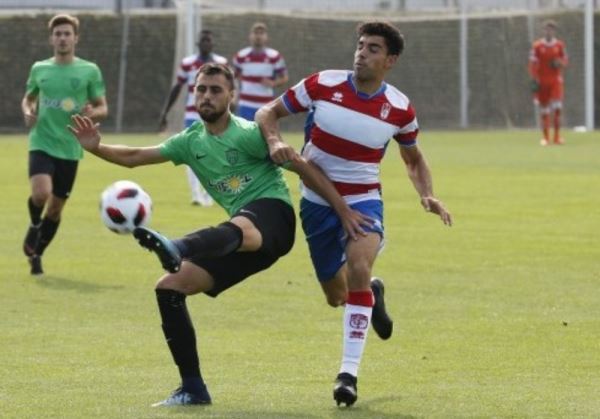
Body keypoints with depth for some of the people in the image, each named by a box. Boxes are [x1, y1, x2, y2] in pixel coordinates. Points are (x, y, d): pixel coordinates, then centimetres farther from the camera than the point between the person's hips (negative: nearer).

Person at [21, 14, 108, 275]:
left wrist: (92, 113, -17)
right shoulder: (39, 69, 5)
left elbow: (103, 109, 6)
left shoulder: (89, 71, 1)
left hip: (70, 148, 1)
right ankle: (34, 226, 7)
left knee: (56, 207, 9)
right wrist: (28, 113, -2)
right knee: (41, 193, -25)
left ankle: (36, 254, 29)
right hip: (42, 143, -1)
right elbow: (28, 99, 21)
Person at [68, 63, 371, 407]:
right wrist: (97, 148, -1)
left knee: (238, 230, -43)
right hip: (243, 237, 8)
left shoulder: (247, 134, -4)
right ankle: (193, 389, 0)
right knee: (170, 287, -2)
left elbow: (304, 168, -4)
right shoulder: (192, 142, 16)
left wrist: (344, 211, -7)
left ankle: (175, 250, -80)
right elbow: (135, 157, 18)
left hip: (271, 213, -8)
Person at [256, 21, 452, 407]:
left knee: (358, 268, -30)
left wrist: (428, 196, -9)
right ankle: (372, 294, 52)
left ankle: (349, 372, -24)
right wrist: (275, 142, -25)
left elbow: (414, 160, 10)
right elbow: (268, 113, -3)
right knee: (337, 297, 11)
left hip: (363, 201, -1)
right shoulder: (323, 85, -12)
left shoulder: (399, 109, -8)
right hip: (317, 202, 2)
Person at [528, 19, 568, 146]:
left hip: (556, 80, 1)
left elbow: (565, 60, 12)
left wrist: (560, 63, -12)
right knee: (543, 109, 3)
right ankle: (545, 137, 14)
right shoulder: (537, 46, -1)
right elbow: (532, 64, -2)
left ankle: (557, 136, -5)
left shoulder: (560, 45, 5)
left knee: (557, 107, -13)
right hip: (542, 82, -1)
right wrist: (534, 80, -10)